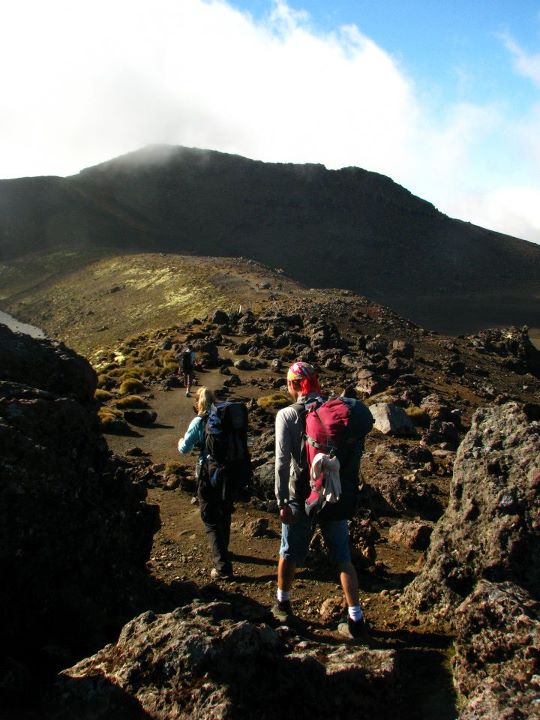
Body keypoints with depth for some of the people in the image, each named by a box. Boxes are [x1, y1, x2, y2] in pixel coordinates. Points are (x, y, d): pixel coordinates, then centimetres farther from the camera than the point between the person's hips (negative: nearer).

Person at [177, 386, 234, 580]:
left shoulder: (199, 422, -13)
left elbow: (185, 449, -10)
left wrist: (181, 442, 12)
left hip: (208, 473, -5)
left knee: (211, 520, 1)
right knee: (224, 513, 24)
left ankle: (222, 566, -5)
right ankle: (222, 551, 44)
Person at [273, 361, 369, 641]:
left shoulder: (287, 415, -9)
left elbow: (283, 461, -16)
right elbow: (356, 451, 4)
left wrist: (281, 501, -14)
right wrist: (348, 487, 13)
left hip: (303, 497, -3)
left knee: (290, 554, 18)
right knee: (343, 557, 13)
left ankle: (282, 604, 38)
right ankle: (356, 621, 13)